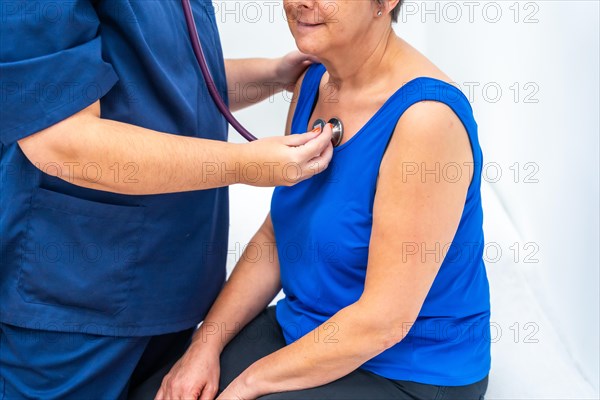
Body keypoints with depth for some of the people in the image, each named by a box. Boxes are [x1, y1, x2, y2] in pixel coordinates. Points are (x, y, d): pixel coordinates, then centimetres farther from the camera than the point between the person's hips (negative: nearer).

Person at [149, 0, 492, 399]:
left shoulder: (427, 118, -25)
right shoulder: (314, 82, 0)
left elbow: (385, 320, -24)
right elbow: (275, 238, 7)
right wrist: (206, 344, -3)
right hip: (302, 331, 7)